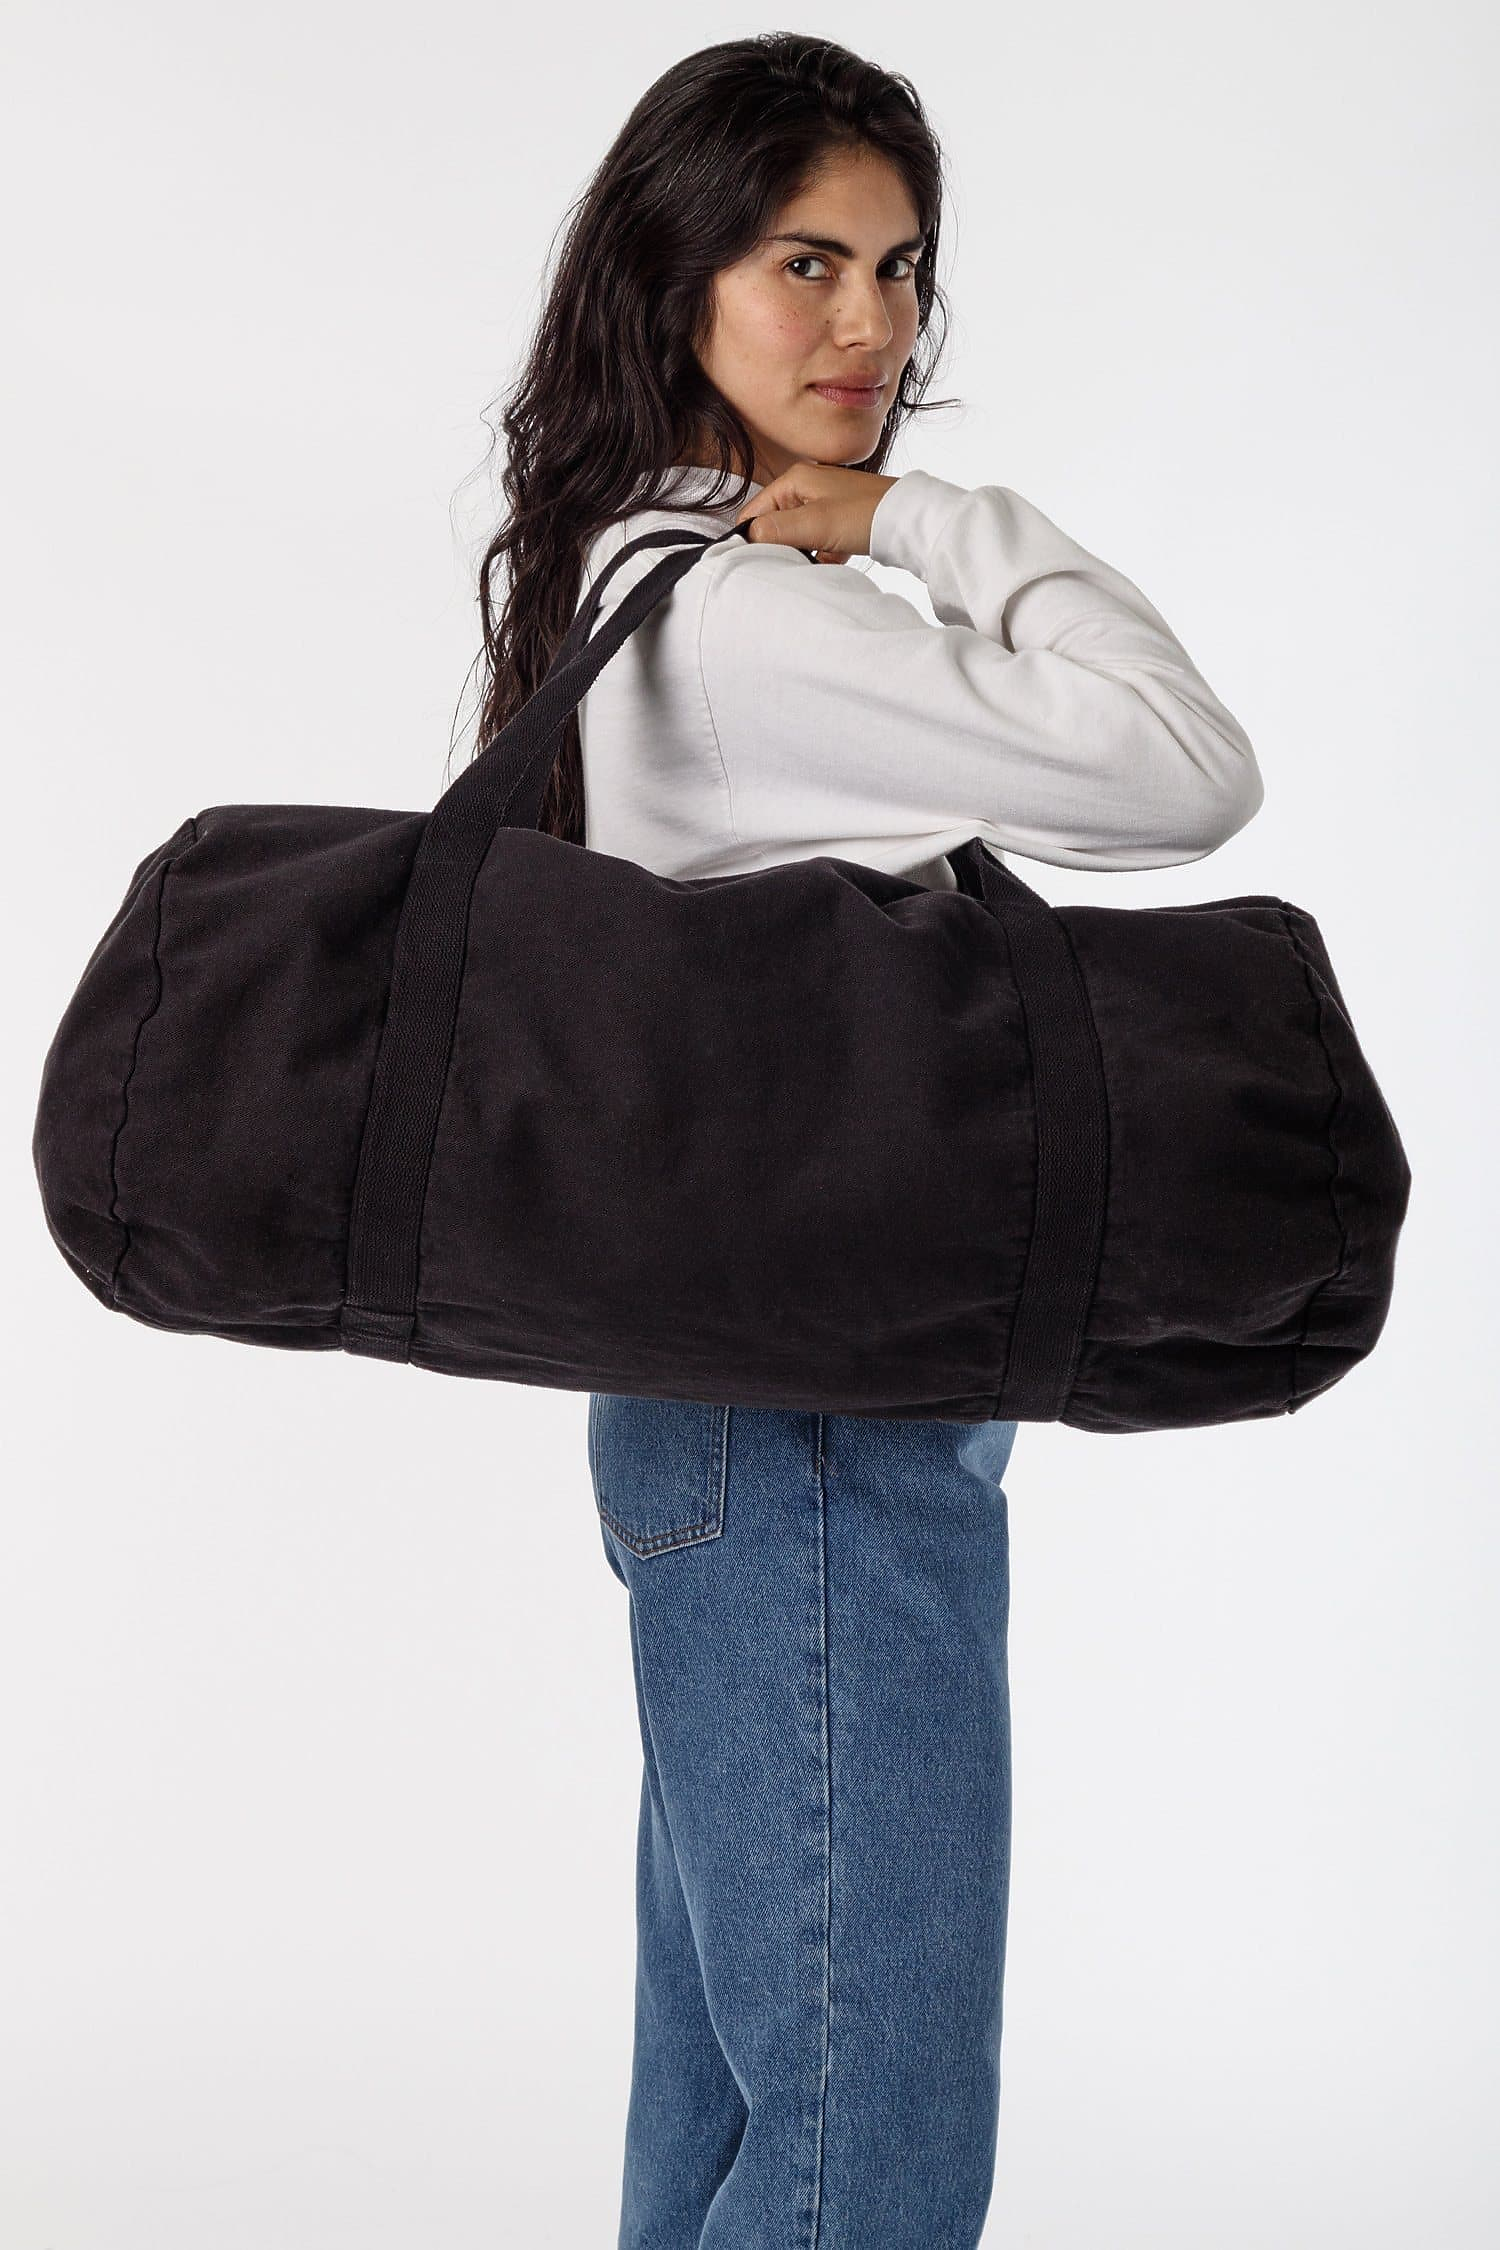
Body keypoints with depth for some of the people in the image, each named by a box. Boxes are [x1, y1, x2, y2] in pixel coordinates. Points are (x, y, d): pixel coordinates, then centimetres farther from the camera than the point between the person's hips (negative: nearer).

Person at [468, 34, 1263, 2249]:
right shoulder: (729, 612, -16)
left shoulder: (658, 579, 16)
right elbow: (1190, 775, -17)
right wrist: (944, 523, -8)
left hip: (737, 1408, 10)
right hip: (814, 1425, -10)